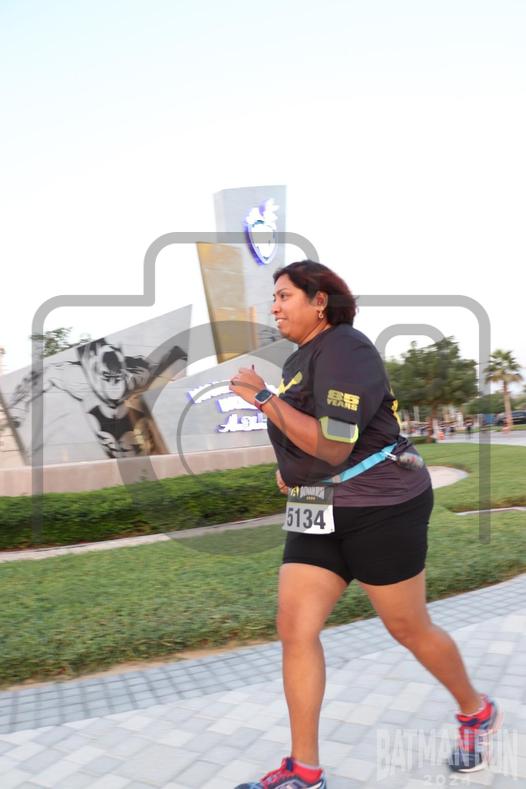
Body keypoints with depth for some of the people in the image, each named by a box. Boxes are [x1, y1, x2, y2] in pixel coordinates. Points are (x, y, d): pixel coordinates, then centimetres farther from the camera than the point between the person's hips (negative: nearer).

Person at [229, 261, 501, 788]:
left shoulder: (344, 349, -16)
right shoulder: (298, 361, 13)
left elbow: (333, 446, -25)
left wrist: (263, 399, -21)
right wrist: (291, 469, 11)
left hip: (381, 507, -8)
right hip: (319, 513, 8)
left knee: (408, 629, 9)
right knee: (294, 629, 0)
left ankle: (477, 713, 39)